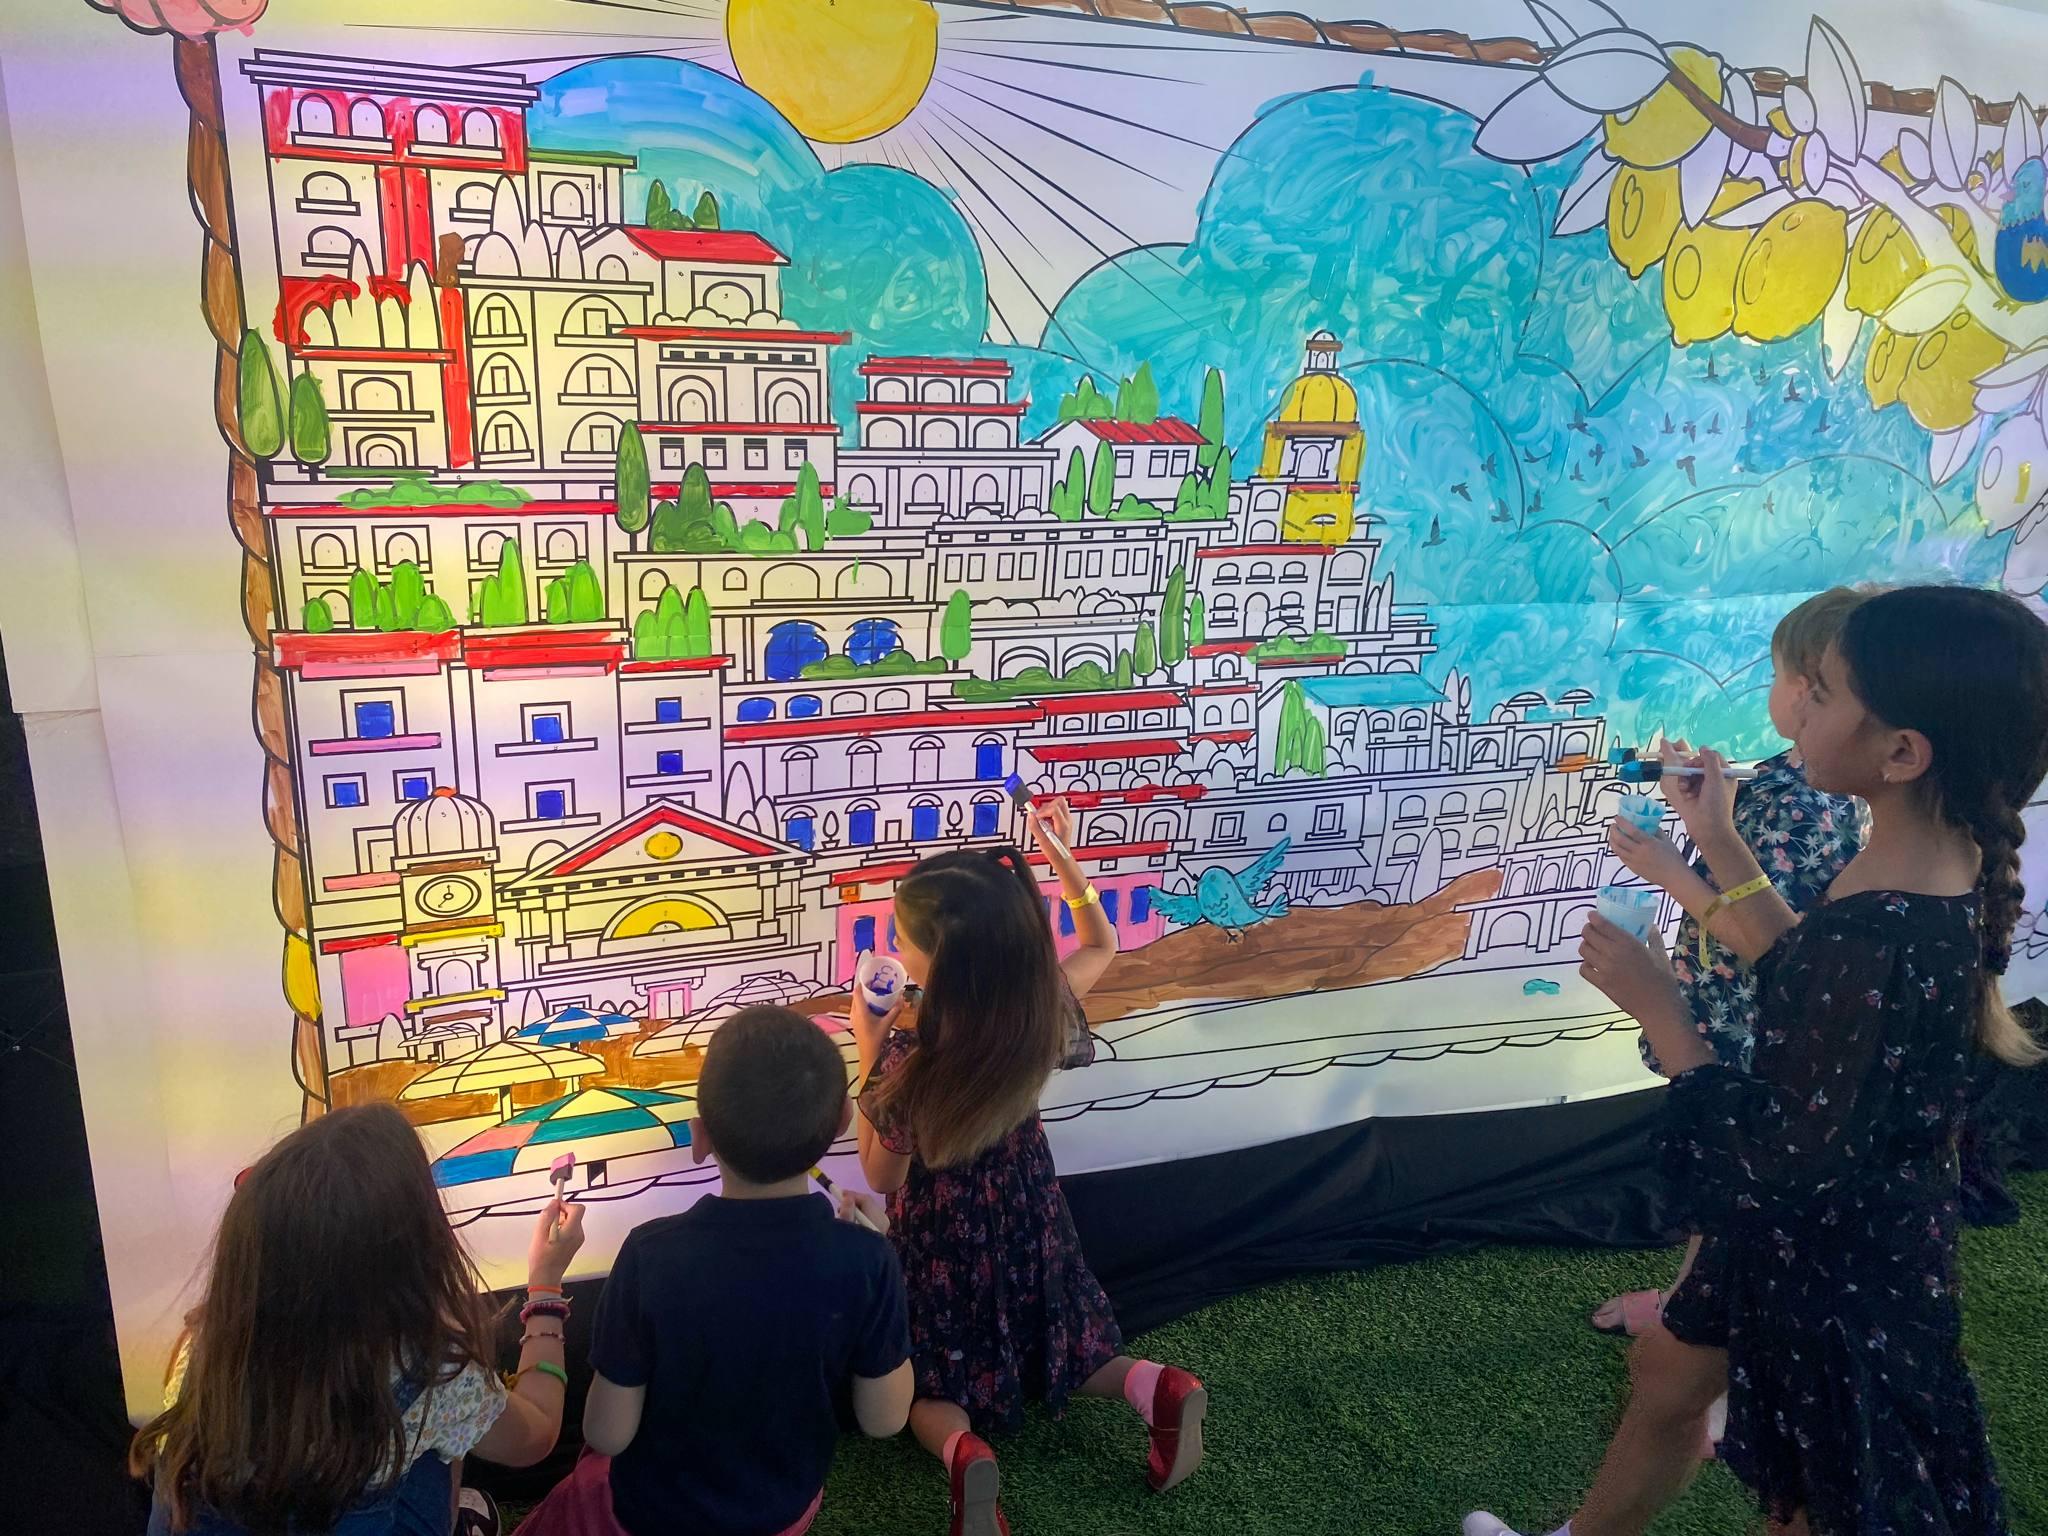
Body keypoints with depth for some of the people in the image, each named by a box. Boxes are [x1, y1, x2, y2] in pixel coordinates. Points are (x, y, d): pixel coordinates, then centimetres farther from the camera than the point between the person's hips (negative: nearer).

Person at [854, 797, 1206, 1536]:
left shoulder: (909, 1059, -34)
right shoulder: (1042, 1007, -21)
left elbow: (882, 1177, -15)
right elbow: (1101, 944, 2)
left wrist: (867, 1050, -15)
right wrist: (1062, 858, -2)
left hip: (945, 1229, -4)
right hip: (1027, 1209, 4)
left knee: (930, 1382, 18)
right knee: (1053, 1350, 24)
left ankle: (965, 1453, -15)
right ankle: (1160, 1388, -4)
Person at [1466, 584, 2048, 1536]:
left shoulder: (1883, 939, -37)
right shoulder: (1949, 858, -8)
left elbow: (1775, 1158, -29)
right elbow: (1810, 980, 7)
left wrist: (1653, 1005, -22)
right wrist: (1720, 845, 4)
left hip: (1833, 1251, -9)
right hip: (1857, 1211, 9)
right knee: (1669, 1374, 28)